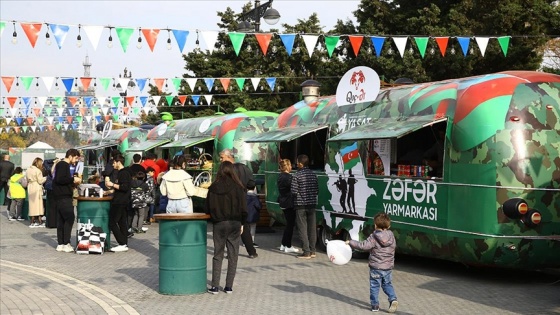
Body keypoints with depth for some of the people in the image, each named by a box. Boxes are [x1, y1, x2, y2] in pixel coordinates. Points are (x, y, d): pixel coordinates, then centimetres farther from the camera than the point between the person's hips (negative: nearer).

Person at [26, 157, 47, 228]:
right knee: (38, 204, -1)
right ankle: (39, 222, -1)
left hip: (30, 188, 7)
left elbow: (27, 180, 12)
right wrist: (46, 178, 2)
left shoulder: (28, 170, 9)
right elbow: (40, 181, -12)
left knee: (32, 204, 10)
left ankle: (32, 222, 11)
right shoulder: (38, 171, -13)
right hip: (37, 188, -7)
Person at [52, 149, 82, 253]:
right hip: (64, 197, -10)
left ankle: (60, 244, 11)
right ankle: (66, 244, -10)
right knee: (69, 218, -10)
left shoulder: (61, 164, 20)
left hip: (60, 197, 10)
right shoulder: (63, 165, -11)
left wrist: (73, 182, 13)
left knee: (61, 220, 9)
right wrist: (73, 179, -15)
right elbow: (59, 179, -22)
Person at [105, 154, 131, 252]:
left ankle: (122, 244, -12)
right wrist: (112, 188, 20)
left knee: (112, 222, -10)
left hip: (120, 202, -11)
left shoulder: (124, 173, -13)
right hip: (121, 202, 11)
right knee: (122, 223, 9)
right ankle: (124, 244, 10)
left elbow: (125, 187, -23)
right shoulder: (122, 172, 18)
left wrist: (113, 184, -18)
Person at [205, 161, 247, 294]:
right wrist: (241, 223, 7)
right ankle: (229, 286, 10)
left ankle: (215, 286, 6)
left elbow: (207, 208, -1)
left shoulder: (213, 187, -4)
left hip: (218, 224, 1)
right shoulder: (237, 187, -7)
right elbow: (243, 208, -5)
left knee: (217, 255, 9)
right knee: (233, 256, 8)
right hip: (234, 223, -1)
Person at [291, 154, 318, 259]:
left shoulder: (297, 175, -11)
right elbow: (317, 190, 6)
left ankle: (306, 252, -3)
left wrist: (300, 193, 7)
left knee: (303, 229, -1)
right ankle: (312, 251, 14)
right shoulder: (313, 174, 5)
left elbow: (294, 191, -13)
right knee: (312, 228, 10)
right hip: (312, 204, 5)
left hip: (301, 204, -5)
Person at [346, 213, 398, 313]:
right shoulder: (391, 237, -2)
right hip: (388, 267, 4)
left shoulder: (374, 237, -16)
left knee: (374, 286, 9)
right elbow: (394, 246, 14)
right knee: (387, 285, 19)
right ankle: (393, 299, 0)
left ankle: (375, 305, 11)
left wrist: (351, 242, -13)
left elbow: (363, 246, -22)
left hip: (375, 267, -4)